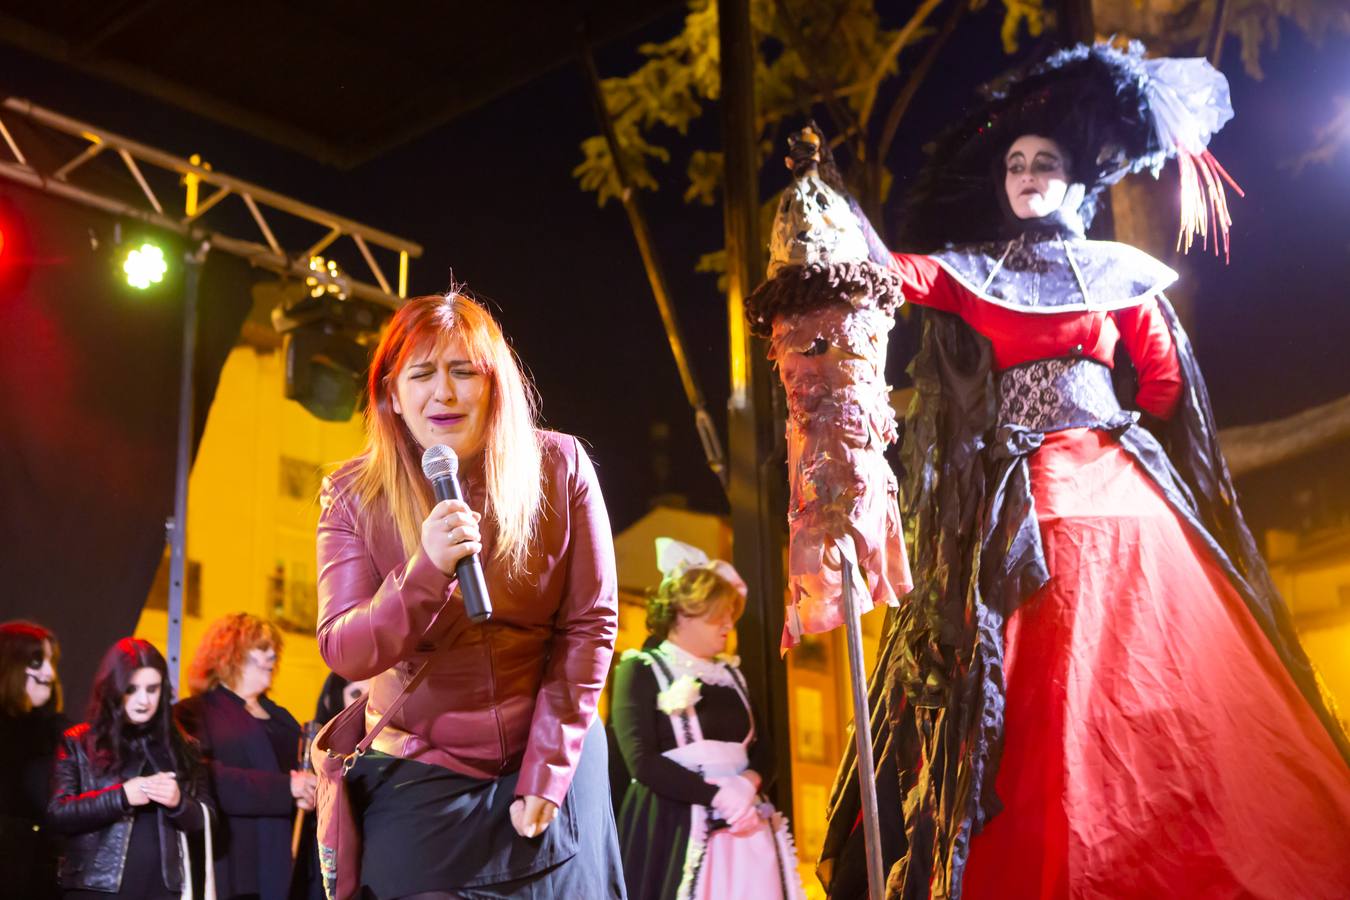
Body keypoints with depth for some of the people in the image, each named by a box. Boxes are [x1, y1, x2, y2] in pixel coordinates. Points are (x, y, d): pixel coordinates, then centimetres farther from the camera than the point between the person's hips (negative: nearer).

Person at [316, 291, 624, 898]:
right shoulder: (352, 496, -7)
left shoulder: (559, 467, -9)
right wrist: (427, 569, -29)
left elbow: (590, 622, -6)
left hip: (555, 759, 0)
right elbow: (343, 653, -12)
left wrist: (546, 770, -9)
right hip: (420, 774, 0)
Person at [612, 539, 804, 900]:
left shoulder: (730, 674, 17)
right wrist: (717, 794, -19)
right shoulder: (641, 670, -2)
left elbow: (763, 749, 11)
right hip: (673, 826, -5)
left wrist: (749, 783, -11)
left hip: (741, 822, 5)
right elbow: (642, 762, -13)